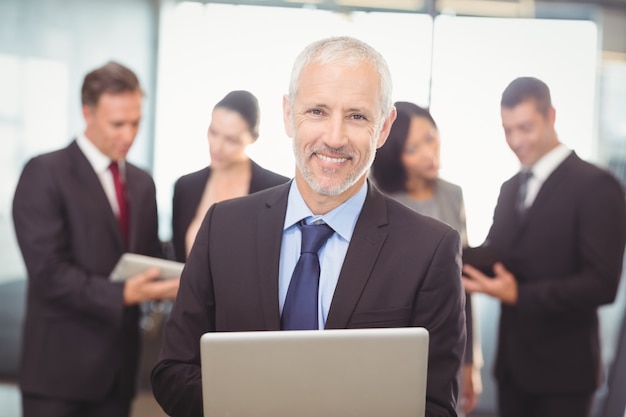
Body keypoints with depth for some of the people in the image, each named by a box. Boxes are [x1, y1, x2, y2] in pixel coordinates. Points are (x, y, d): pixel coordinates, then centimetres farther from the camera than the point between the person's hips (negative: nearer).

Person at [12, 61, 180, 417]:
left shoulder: (142, 183, 13)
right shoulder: (44, 173, -8)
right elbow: (48, 272, -15)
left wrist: (170, 283, -6)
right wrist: (122, 294, -24)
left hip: (119, 364, 6)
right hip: (61, 365, -6)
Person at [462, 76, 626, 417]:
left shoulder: (596, 186, -12)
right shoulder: (511, 187, 13)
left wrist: (519, 294, -24)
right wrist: (464, 261, -10)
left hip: (562, 369, -6)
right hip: (512, 363, 7)